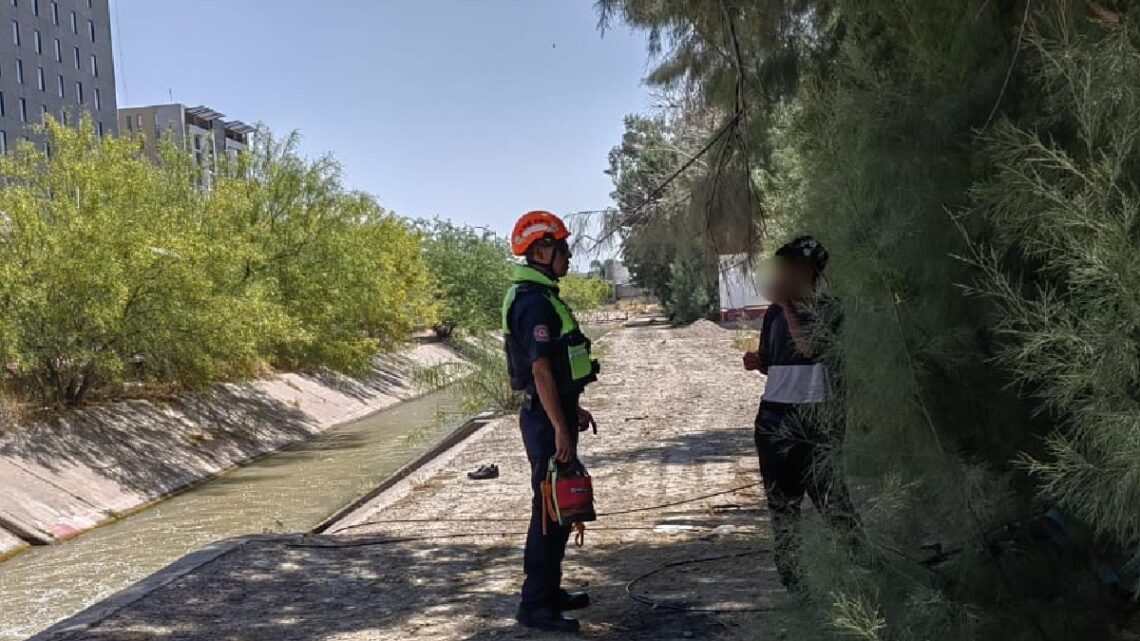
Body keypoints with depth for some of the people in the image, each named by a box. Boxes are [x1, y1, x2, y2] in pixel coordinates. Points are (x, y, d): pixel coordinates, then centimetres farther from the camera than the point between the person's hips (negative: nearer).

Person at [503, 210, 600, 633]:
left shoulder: (541, 297, 15)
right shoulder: (535, 303, -18)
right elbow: (541, 370, -23)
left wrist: (573, 410, 25)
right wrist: (560, 428, -23)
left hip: (554, 414, 11)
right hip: (547, 420, -11)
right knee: (550, 511, -5)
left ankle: (548, 591, 28)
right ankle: (535, 606, 2)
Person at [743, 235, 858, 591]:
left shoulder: (827, 309, -4)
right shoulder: (774, 313, 12)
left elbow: (811, 347, -20)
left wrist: (787, 306, -16)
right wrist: (756, 362, 0)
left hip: (814, 417, -6)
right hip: (775, 417, 6)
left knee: (830, 495, -10)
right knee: (780, 499, 9)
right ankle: (788, 575, 17)